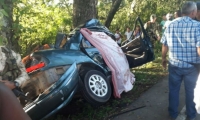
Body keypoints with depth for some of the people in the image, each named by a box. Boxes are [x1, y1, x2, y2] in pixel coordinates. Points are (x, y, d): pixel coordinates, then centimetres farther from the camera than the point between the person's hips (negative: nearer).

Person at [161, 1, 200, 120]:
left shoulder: (171, 25, -2)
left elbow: (165, 45, 4)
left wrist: (164, 59, 18)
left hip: (174, 65, 2)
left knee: (173, 90, 16)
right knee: (190, 91, 16)